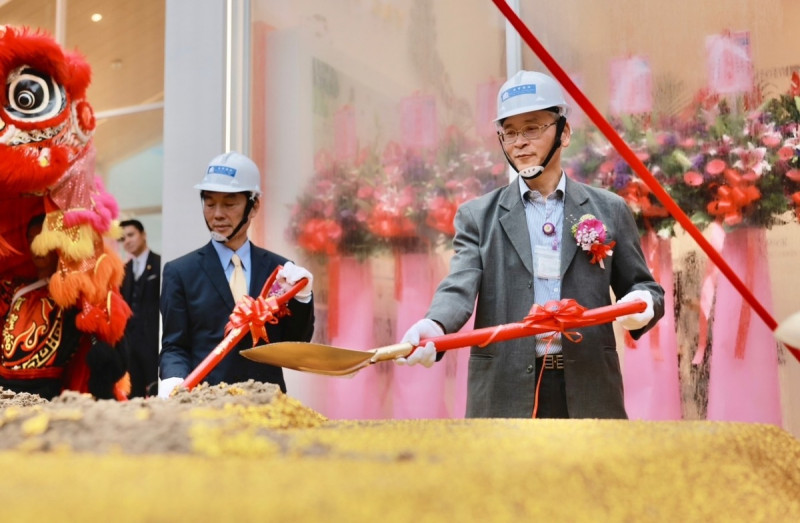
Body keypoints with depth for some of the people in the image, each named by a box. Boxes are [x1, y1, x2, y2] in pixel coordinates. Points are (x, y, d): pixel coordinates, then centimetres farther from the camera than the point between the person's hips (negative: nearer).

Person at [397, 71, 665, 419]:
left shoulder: (608, 210, 9)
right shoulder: (477, 216, 7)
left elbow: (644, 288, 13)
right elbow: (459, 287, -7)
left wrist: (643, 304, -12)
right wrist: (435, 326, -30)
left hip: (588, 393, 1)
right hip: (505, 396, -1)